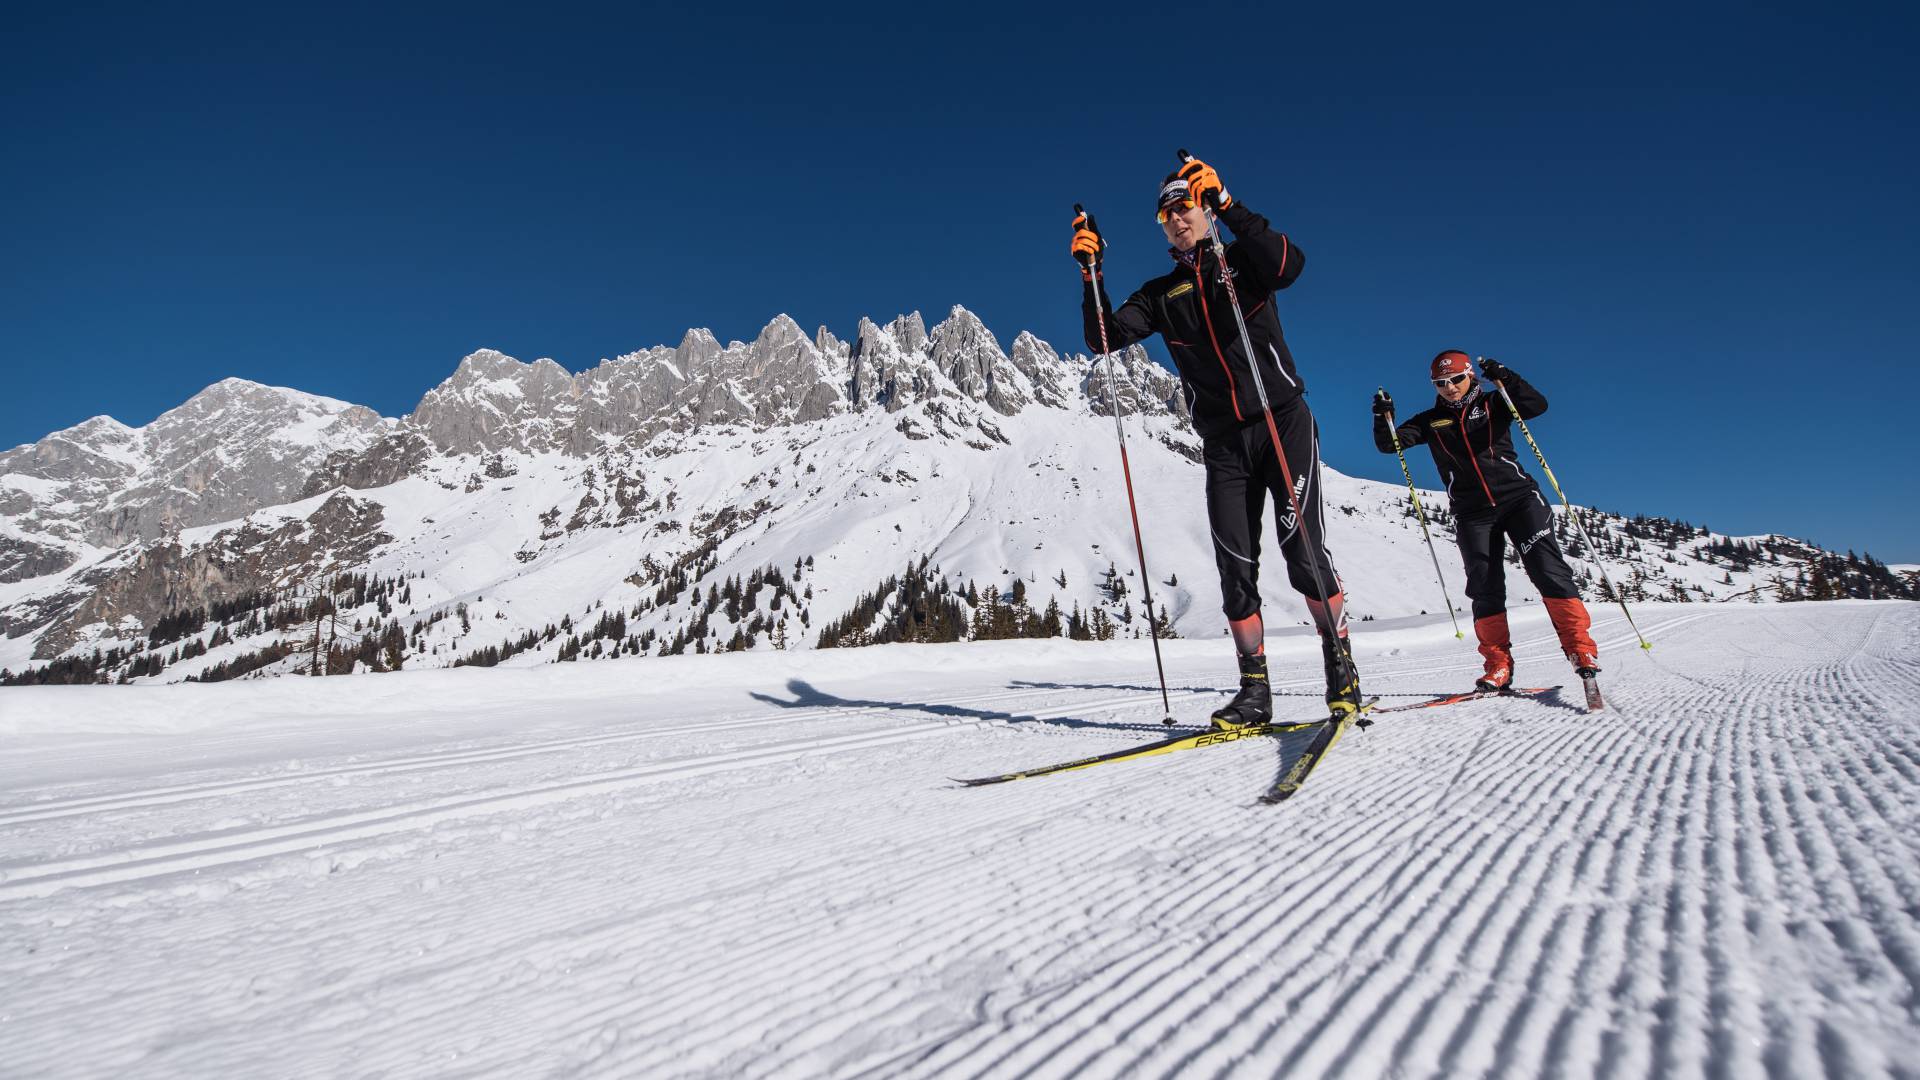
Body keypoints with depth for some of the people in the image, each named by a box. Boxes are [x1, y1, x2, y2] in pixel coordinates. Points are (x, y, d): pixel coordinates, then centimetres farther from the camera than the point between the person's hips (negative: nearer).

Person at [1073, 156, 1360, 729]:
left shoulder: (1242, 260, 6)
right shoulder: (1161, 294, 14)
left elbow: (1289, 263, -18)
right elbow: (1105, 338, 2)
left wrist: (1226, 203, -22)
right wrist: (1091, 271, -9)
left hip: (1283, 422, -3)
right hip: (1223, 443, 3)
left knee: (1303, 548, -13)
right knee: (1235, 568, -2)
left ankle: (1342, 670, 3)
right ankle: (1254, 691, 5)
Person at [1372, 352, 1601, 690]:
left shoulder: (1493, 404, 7)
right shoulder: (1431, 421, 10)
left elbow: (1537, 405, -9)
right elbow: (1389, 443, 4)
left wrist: (1506, 379, -21)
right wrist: (1384, 417, -14)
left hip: (1519, 497, -1)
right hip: (1472, 513, 1)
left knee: (1548, 569, -13)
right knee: (1485, 589, -3)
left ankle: (1580, 649, -7)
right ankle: (1499, 666, 2)